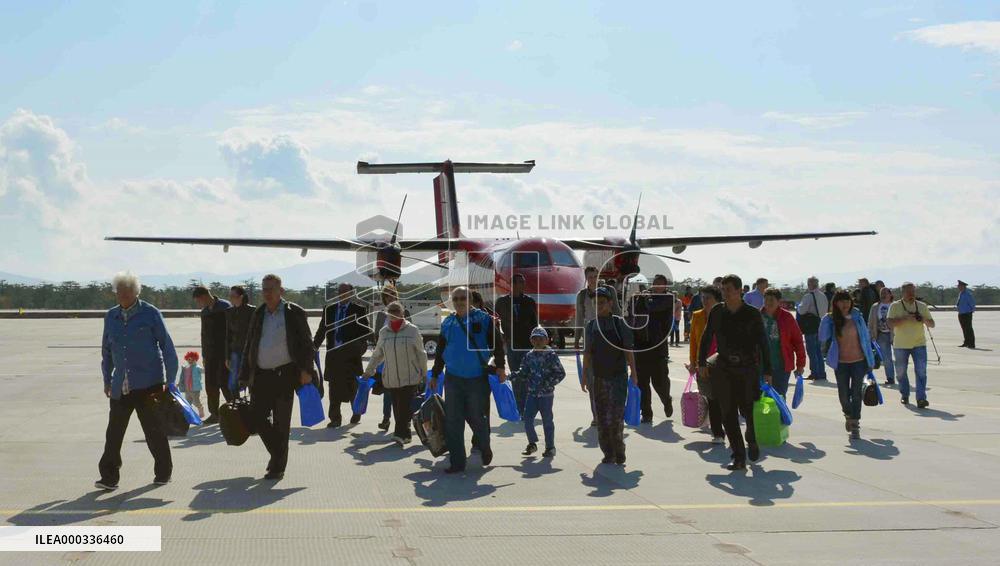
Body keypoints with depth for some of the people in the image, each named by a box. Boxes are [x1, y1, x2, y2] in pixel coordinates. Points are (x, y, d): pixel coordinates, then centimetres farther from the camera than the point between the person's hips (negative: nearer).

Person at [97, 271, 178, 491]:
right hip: (121, 387, 4)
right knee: (114, 432, -1)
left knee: (154, 431, 3)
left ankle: (163, 472, 17)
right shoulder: (111, 316, 11)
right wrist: (107, 380, 19)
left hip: (149, 383, -4)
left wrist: (170, 380, -3)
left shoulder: (150, 313, -2)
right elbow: (106, 351, 21)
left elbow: (167, 347, -1)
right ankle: (109, 477, 3)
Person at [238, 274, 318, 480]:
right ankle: (277, 454, 23)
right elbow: (249, 347, 16)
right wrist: (245, 376, 12)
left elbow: (306, 345, -2)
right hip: (261, 375, 5)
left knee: (281, 422, 1)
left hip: (285, 374, -4)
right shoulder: (258, 314, 12)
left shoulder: (294, 313, -2)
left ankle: (278, 467, 12)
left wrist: (306, 370, -12)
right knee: (257, 417, 1)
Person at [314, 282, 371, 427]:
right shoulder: (329, 309, 10)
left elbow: (366, 331, 0)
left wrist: (361, 345, -17)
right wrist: (314, 346, 1)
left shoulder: (358, 310, 1)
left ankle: (356, 413, 28)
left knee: (352, 386, 6)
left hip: (351, 354, -2)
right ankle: (335, 418, 6)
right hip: (333, 353, 3)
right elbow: (322, 330, 11)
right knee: (334, 387, 1)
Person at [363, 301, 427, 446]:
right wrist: (369, 371, 18)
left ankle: (401, 434, -13)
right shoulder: (384, 331, 8)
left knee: (405, 407, -11)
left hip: (410, 377, -3)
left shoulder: (412, 330, -1)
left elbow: (421, 354, 5)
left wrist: (423, 374, 6)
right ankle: (404, 434, 14)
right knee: (397, 407, 5)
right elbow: (377, 354, 19)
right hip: (390, 378, 4)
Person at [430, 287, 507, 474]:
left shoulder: (483, 319, -3)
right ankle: (457, 462, 10)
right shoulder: (447, 323, 9)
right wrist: (435, 375, 16)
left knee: (475, 417, 2)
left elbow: (497, 342, -1)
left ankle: (485, 448, 32)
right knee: (452, 421, 1)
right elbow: (440, 352, 17)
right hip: (453, 379, 4)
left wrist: (500, 367, -9)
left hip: (477, 379, -3)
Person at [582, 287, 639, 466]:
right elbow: (587, 353, 11)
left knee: (617, 414, -10)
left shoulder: (619, 323, -2)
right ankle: (608, 453, 15)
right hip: (599, 378, 4)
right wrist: (584, 376, 9)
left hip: (618, 376, -3)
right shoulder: (591, 326, 7)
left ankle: (619, 452, 2)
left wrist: (633, 373, -3)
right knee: (602, 415, 6)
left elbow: (628, 350, 0)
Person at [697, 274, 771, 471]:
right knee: (728, 414, -1)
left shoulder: (752, 314, -3)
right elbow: (706, 338, 14)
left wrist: (767, 370, -4)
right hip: (724, 368, 3)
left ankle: (751, 441, 30)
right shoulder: (717, 312, 5)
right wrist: (702, 363, 10)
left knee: (748, 410, -2)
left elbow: (762, 343, -1)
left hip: (748, 369, -2)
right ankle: (739, 457, 6)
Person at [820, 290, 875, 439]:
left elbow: (866, 338, 3)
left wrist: (870, 361, 3)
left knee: (856, 393, -3)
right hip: (841, 363, 1)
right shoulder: (830, 320, -4)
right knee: (843, 394, 8)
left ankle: (855, 424, 3)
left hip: (858, 361, 0)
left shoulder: (857, 317, -2)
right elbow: (823, 339, -12)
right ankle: (848, 415, 38)